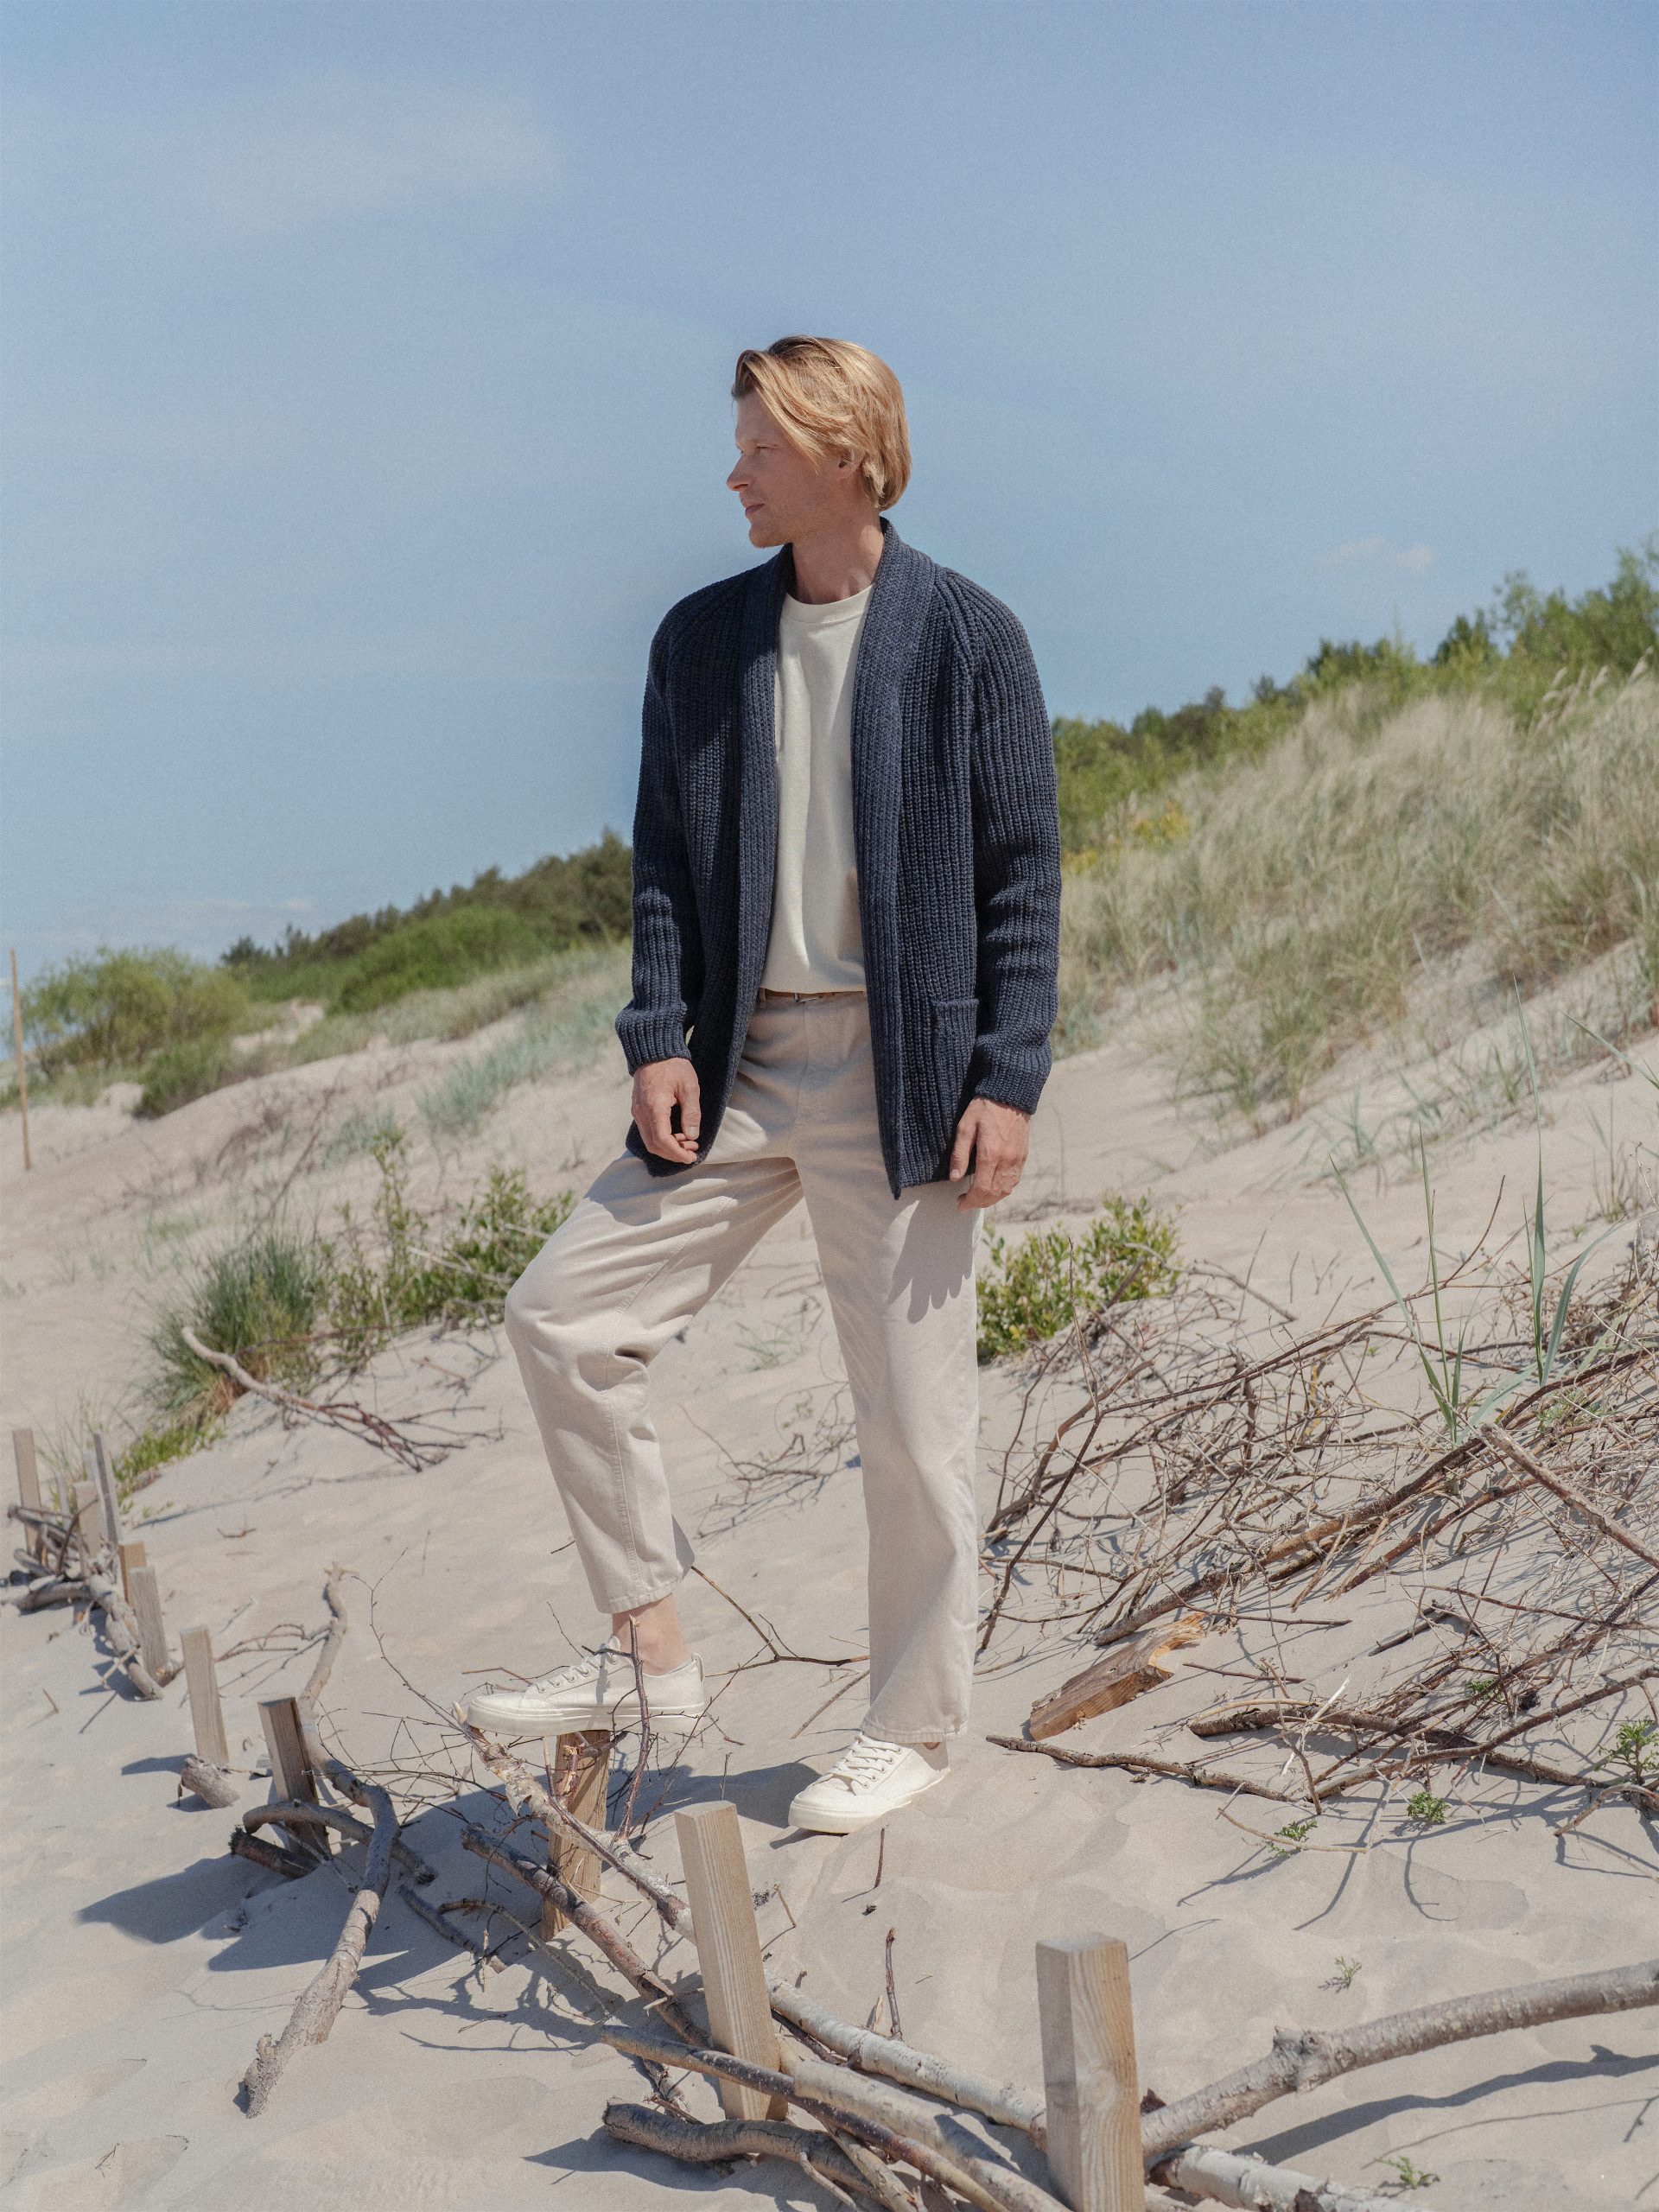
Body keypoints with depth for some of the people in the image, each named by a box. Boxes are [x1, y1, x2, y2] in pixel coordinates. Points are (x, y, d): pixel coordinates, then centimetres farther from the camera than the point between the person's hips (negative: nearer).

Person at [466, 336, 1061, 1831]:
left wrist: (1008, 1077, -11)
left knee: (913, 1416, 3)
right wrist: (660, 1037, -3)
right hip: (739, 1060, 5)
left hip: (906, 1067, -4)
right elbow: (667, 861, 9)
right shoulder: (701, 640, 10)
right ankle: (650, 1652, 14)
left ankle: (914, 1727, 24)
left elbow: (1022, 875, -4)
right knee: (562, 1314, -1)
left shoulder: (967, 639, -2)